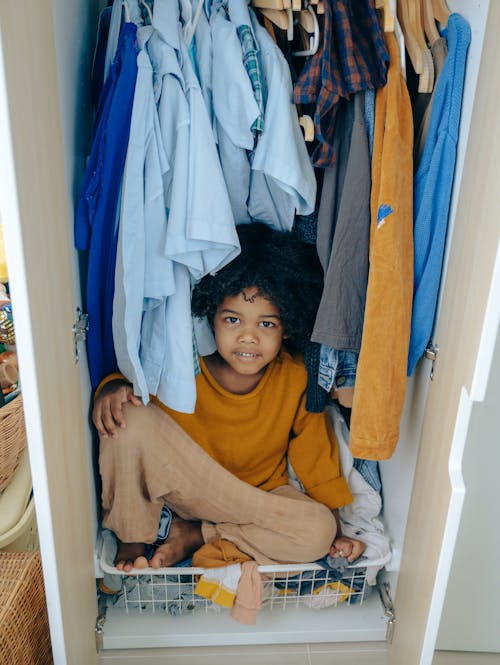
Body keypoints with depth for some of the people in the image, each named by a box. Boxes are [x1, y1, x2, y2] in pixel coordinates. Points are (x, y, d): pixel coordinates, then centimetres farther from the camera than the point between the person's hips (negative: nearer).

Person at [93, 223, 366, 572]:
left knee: (318, 532, -27)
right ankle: (132, 538, -8)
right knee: (132, 416, -26)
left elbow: (316, 453, -6)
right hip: (182, 486, -1)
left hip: (261, 497, 2)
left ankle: (194, 535, -12)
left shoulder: (296, 379, -18)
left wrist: (335, 529, -3)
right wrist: (112, 386, -26)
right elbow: (135, 376, -1)